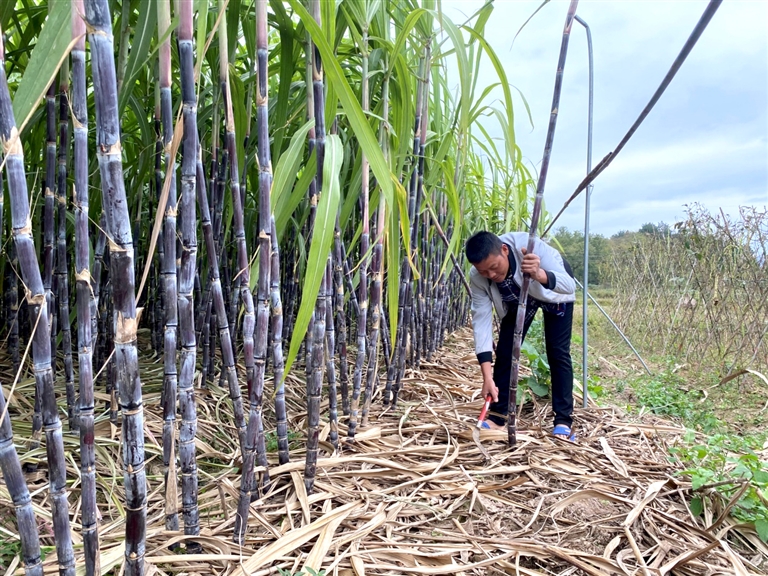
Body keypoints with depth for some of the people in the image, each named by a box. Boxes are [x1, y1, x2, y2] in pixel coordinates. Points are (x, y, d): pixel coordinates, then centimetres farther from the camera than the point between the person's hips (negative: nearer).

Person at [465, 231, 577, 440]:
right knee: (505, 351, -5)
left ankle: (563, 420, 0)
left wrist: (539, 275, -69)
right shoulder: (477, 278, -32)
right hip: (517, 299, 3)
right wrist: (487, 377, -38)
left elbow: (569, 285, -45)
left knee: (558, 352, -9)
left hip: (554, 293, -2)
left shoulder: (530, 246, -44)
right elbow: (481, 320, -32)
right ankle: (497, 416, 6)